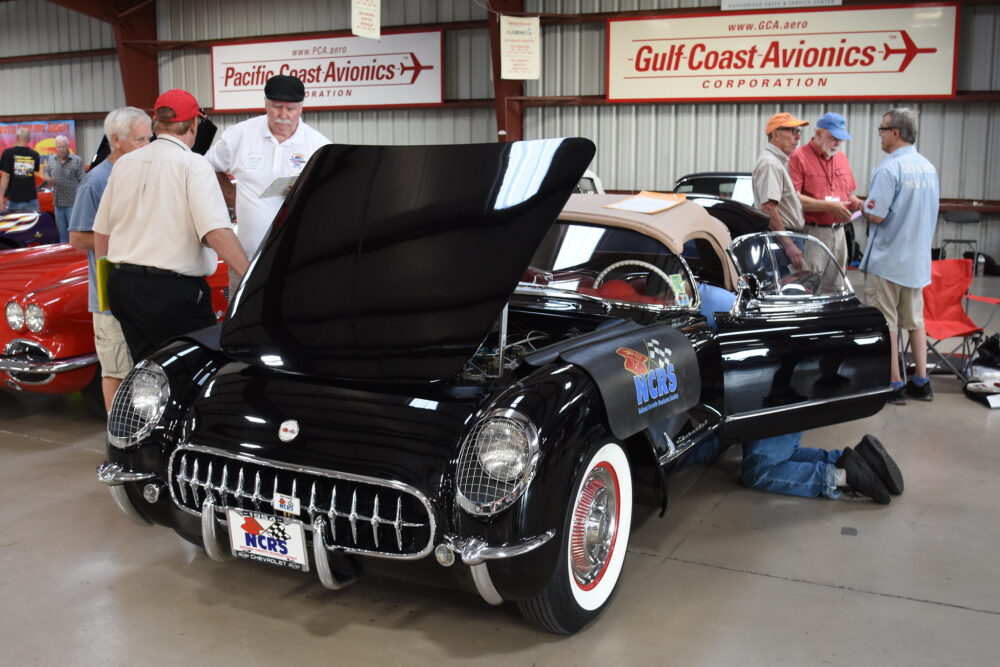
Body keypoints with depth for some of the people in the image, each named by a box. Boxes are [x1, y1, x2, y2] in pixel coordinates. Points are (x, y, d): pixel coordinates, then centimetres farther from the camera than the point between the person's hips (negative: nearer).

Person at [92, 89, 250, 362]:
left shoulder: (124, 163, 11)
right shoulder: (193, 165, -9)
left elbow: (101, 234, 15)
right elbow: (217, 231, -21)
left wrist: (114, 280, 26)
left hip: (121, 287, 7)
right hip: (174, 289, -7)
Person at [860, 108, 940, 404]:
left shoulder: (889, 168, -18)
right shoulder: (928, 167, 7)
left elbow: (876, 215, -22)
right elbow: (928, 211, 16)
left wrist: (864, 208, -1)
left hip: (887, 260, -7)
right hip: (918, 260, 7)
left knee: (885, 324, 2)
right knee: (915, 320, 15)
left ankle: (894, 384, 6)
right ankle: (921, 382, 20)